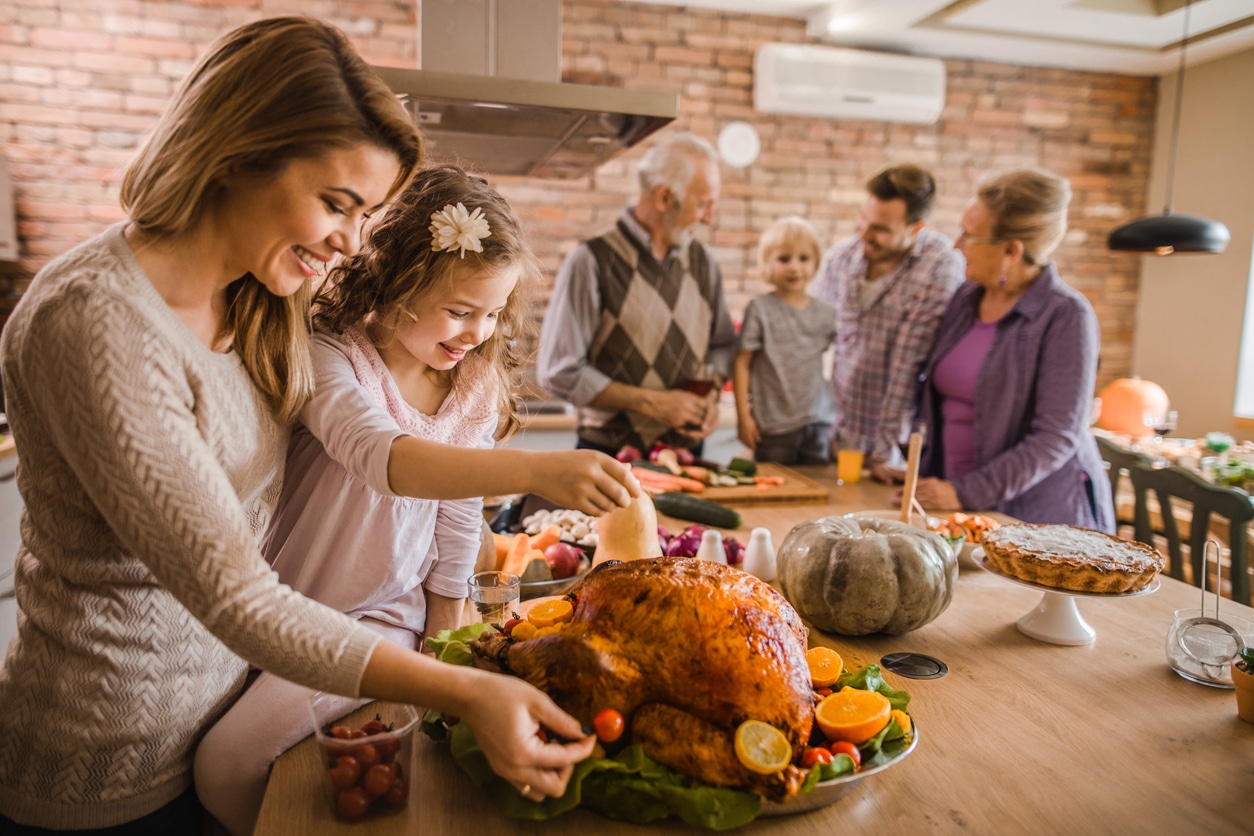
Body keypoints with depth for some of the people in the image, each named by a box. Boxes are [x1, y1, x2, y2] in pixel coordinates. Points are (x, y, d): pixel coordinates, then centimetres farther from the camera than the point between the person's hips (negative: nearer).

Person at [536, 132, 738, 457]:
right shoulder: (592, 261, -13)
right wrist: (651, 402, -16)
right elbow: (558, 371, -14)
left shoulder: (702, 260, 5)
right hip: (612, 457, -5)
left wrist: (711, 394, -4)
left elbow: (722, 344, 17)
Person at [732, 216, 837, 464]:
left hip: (819, 423, 3)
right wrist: (743, 415, -8)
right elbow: (742, 362, -5)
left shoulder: (825, 314, 6)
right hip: (774, 426, -3)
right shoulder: (760, 309, -4)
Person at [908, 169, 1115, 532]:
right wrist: (926, 479, 5)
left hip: (1041, 514, -5)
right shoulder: (967, 297, 5)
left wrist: (965, 493, -21)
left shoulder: (1066, 317, -14)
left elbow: (1057, 438, -18)